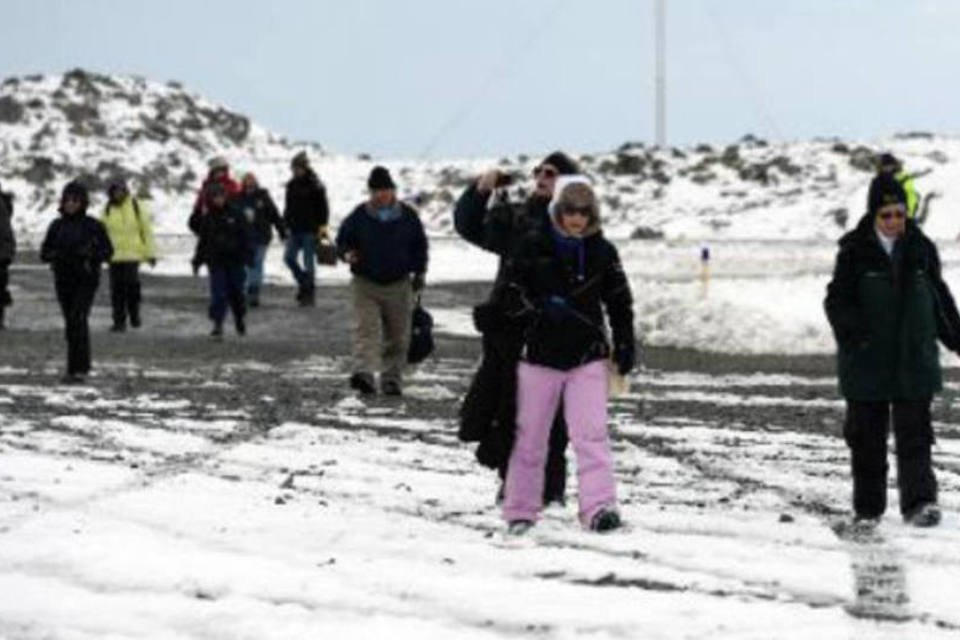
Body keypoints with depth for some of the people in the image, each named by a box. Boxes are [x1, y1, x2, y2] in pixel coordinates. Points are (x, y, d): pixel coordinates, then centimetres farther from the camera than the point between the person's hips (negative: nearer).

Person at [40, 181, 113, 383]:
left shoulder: (92, 225, -5)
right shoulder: (56, 226, 5)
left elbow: (108, 251, -3)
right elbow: (44, 253, 7)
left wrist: (89, 253, -21)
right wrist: (55, 255, -15)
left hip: (86, 281, -4)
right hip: (63, 281, 4)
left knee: (77, 320, -18)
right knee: (72, 323, 11)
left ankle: (75, 369, -19)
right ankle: (83, 366, 25)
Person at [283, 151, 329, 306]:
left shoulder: (314, 185, -7)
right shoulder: (292, 185, 11)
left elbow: (323, 207, -7)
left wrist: (322, 226, -13)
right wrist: (286, 224, 14)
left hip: (310, 230, -6)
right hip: (295, 229, 6)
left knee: (308, 262, -3)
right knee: (289, 257, 0)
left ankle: (309, 294, 4)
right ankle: (304, 283, 19)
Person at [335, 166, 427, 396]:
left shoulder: (408, 216, 2)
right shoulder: (358, 217, -1)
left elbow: (420, 246, 13)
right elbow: (342, 241, 8)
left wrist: (419, 272, 10)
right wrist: (347, 254, -13)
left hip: (399, 284, 2)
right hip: (365, 284, -2)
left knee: (397, 336, 6)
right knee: (365, 328, -17)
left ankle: (392, 378, 16)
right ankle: (363, 372, -29)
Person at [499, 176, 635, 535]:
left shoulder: (602, 252, 4)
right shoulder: (534, 247, -2)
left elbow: (620, 302, 12)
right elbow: (511, 295, -1)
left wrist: (625, 345, 6)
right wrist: (542, 310, -16)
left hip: (587, 356, 0)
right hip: (539, 354, 0)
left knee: (591, 433, -12)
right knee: (530, 436, 7)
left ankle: (599, 507, -16)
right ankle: (520, 510, 18)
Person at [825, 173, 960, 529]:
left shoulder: (921, 249, 4)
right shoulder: (855, 252, -4)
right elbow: (837, 301, -6)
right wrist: (854, 331, -23)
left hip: (914, 361, 1)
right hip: (867, 363, -1)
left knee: (914, 434, -5)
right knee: (867, 438, 7)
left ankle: (920, 502, -9)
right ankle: (868, 509, 18)